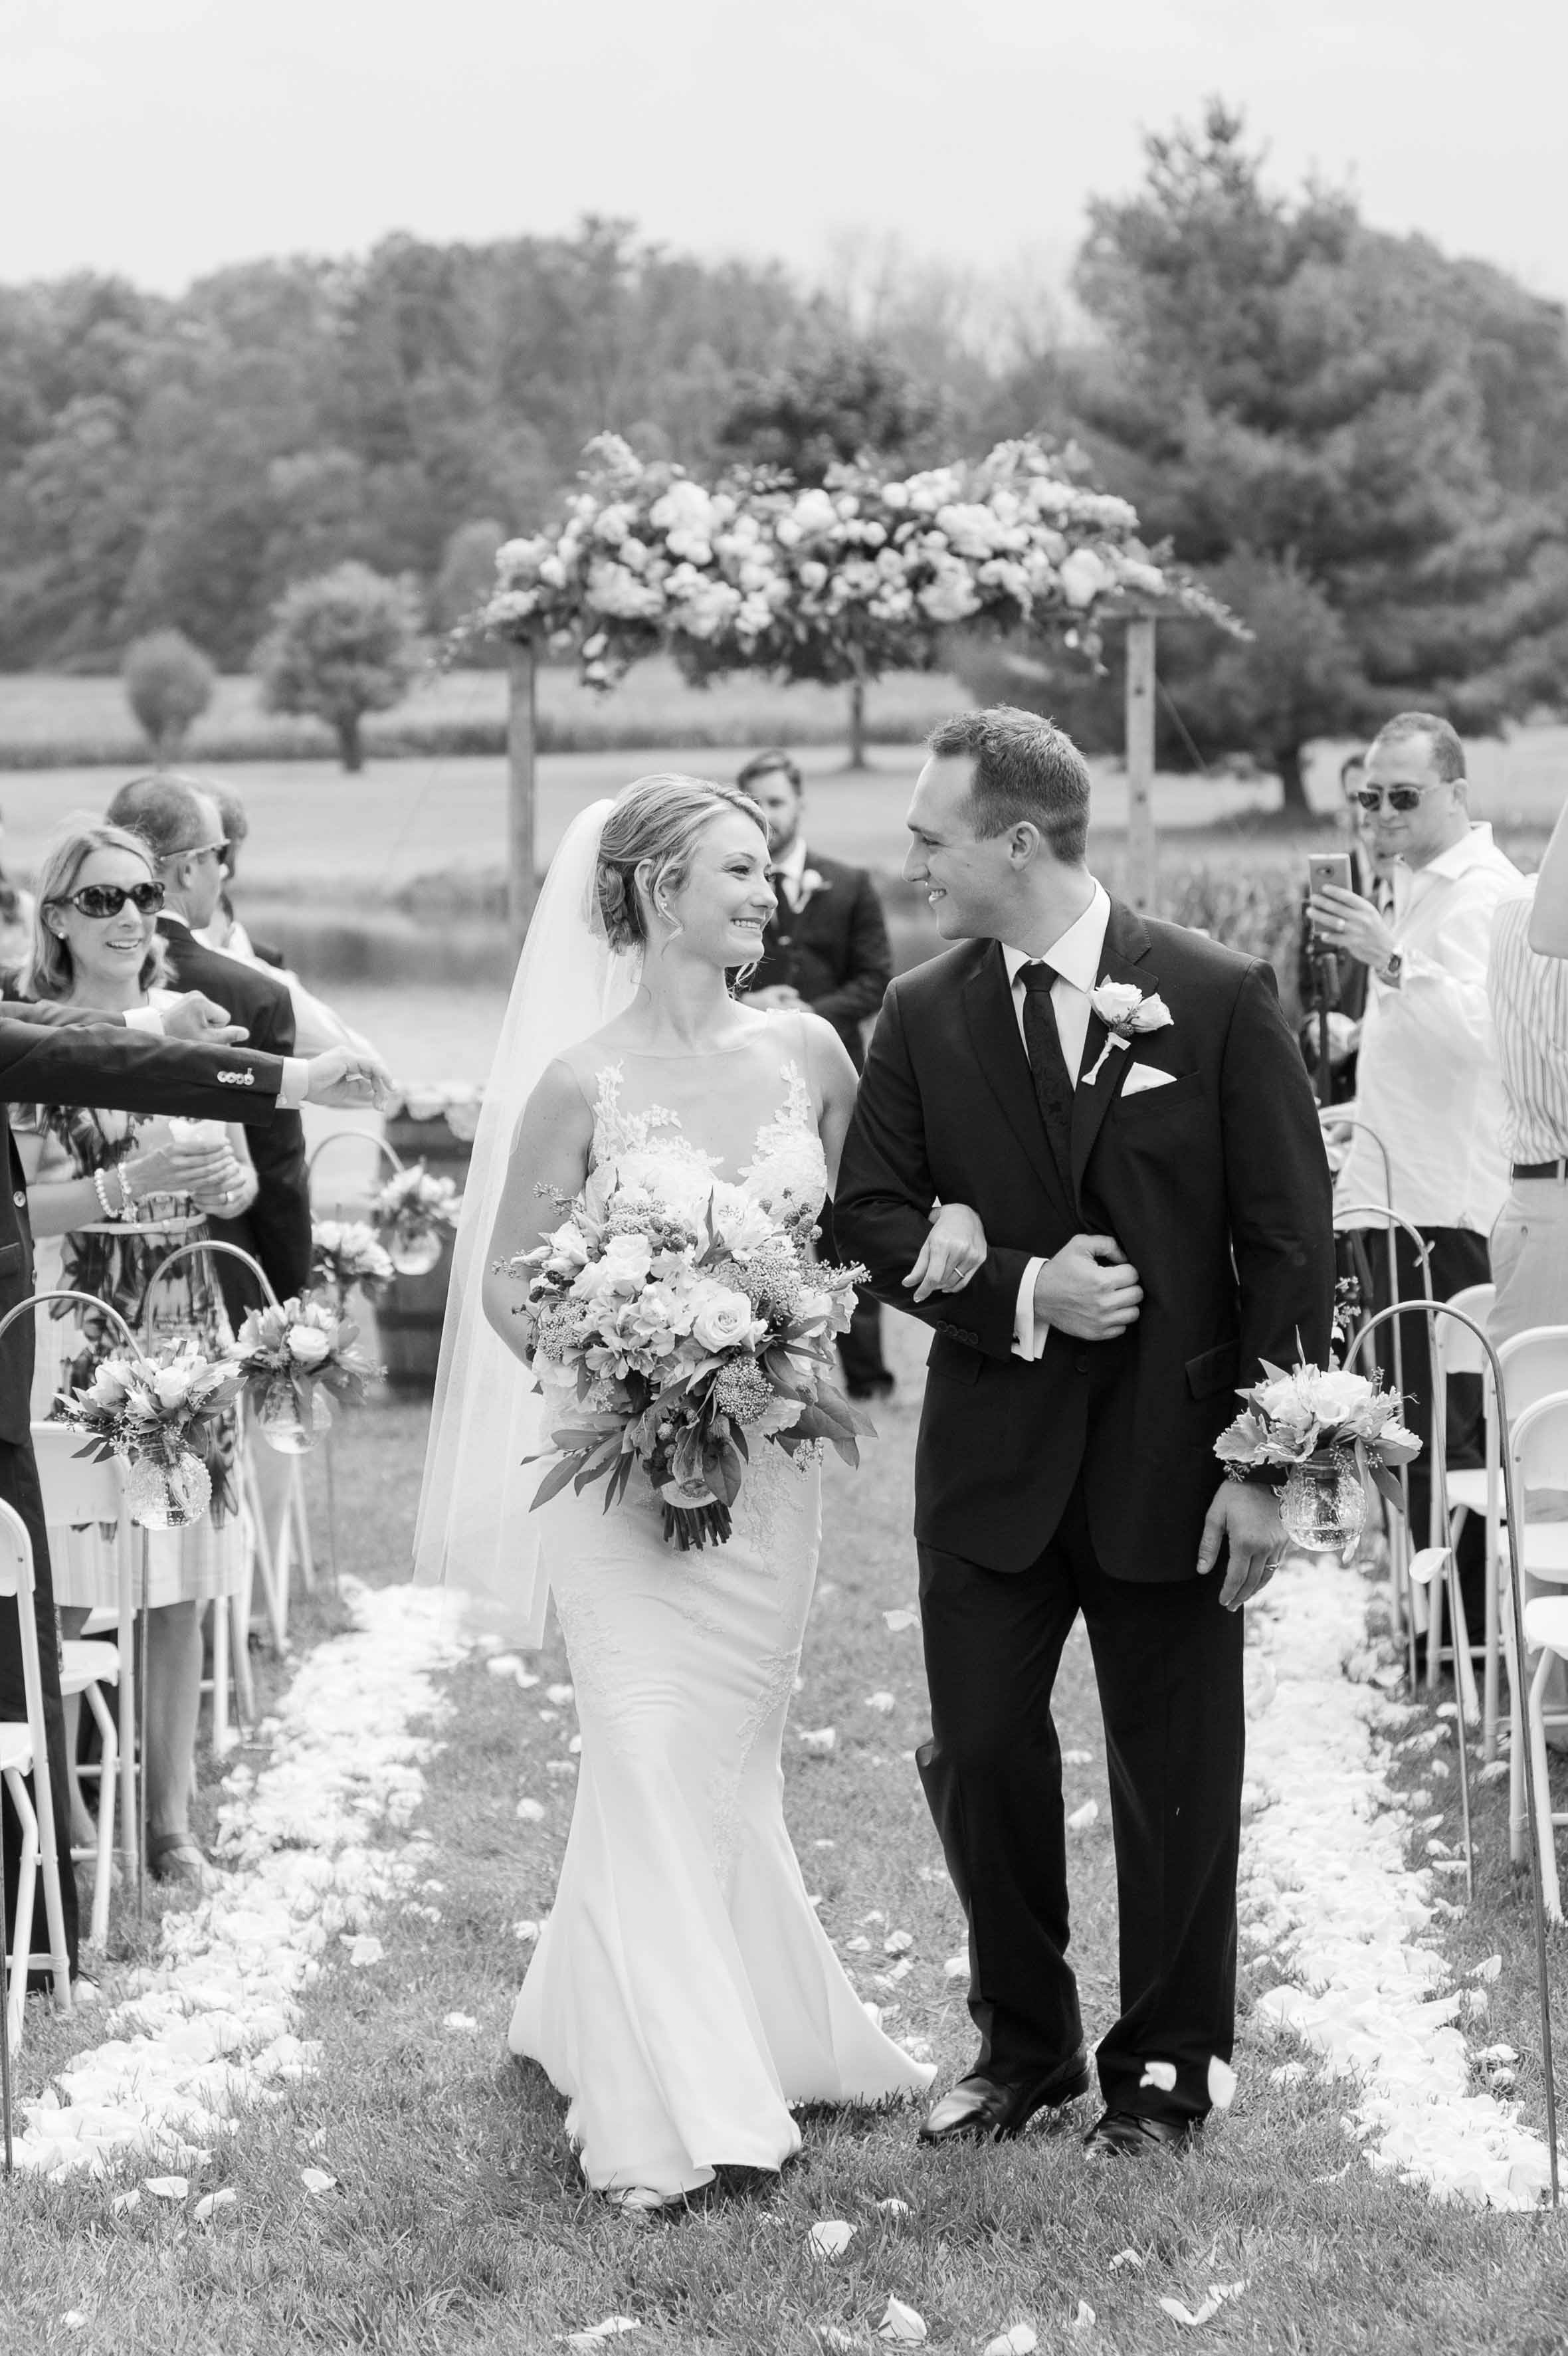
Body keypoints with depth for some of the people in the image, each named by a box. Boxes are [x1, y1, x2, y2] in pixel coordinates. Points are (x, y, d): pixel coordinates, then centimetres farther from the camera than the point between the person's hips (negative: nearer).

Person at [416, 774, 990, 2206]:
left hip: (769, 1462, 4)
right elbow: (507, 1285, -3)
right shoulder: (583, 1082, -9)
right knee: (652, 1763, -5)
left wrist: (942, 1221, -5)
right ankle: (664, 2106, 5)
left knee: (732, 1758, 12)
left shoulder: (806, 1050, 2)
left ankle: (591, 2012, 33)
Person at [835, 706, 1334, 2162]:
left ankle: (1162, 2070, 24)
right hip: (991, 1457, 3)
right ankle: (1024, 2042, 26)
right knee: (977, 1756, 6)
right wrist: (1018, 1292, -15)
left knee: (1176, 1780, 7)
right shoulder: (920, 1017, 2)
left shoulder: (1220, 998, -7)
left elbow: (1289, 1238, -7)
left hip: (1172, 1456, -2)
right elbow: (871, 1216, 3)